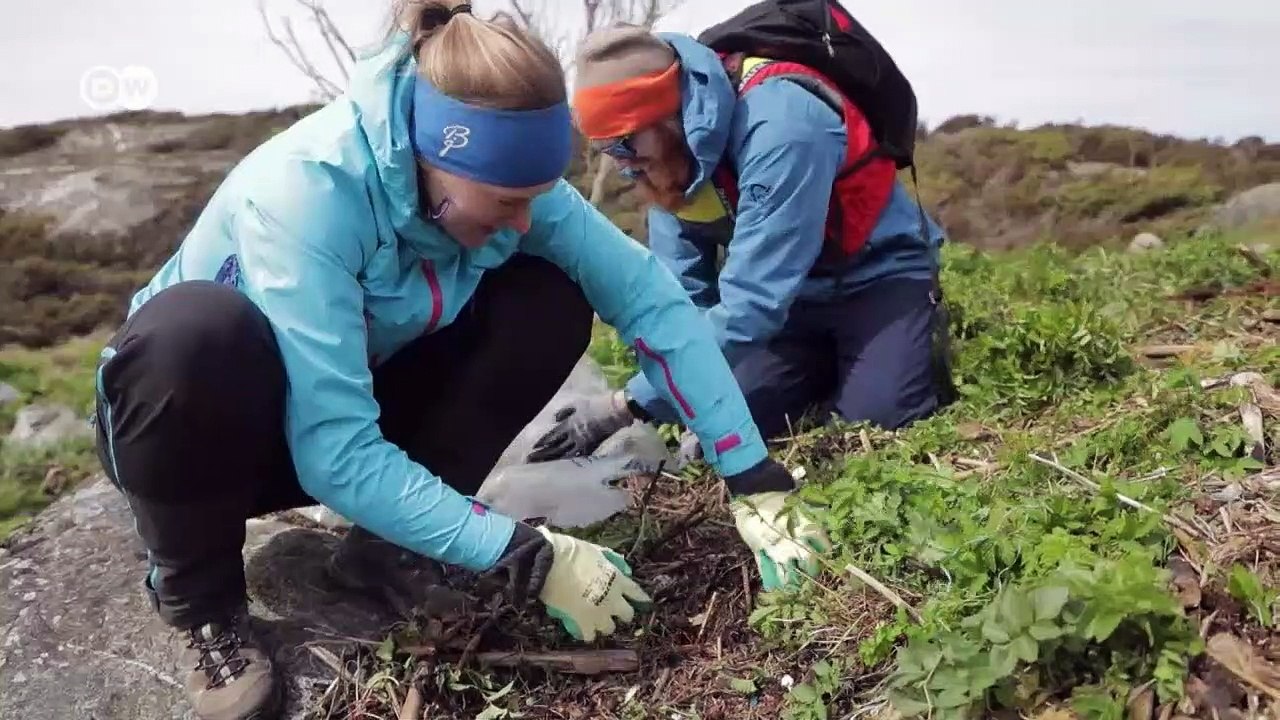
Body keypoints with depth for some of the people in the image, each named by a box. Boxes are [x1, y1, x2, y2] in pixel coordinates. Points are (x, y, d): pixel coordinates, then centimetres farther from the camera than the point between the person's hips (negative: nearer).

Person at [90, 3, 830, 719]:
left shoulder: (492, 173, -19)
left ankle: (389, 540, -2)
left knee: (550, 301, -16)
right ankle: (202, 601, -12)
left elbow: (649, 294, -18)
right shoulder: (305, 190, -35)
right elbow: (336, 455, -38)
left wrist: (754, 477, -23)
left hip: (354, 407, 5)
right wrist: (530, 558, -36)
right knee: (195, 329, -40)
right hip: (196, 413, -4)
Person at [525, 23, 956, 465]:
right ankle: (835, 359, 20)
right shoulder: (670, 147, -11)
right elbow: (682, 290, -8)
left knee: (877, 414, -26)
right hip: (793, 287, 6)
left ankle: (924, 347, 9)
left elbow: (754, 299, -39)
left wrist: (629, 404, -38)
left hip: (877, 271, -6)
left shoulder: (780, 127, -36)